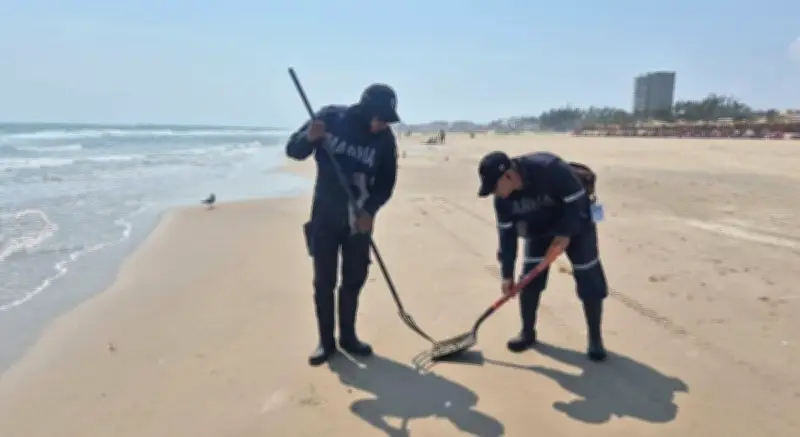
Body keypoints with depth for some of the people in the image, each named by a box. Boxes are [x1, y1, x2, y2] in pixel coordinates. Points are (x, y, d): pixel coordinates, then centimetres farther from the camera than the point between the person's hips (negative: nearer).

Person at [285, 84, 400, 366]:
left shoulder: (385, 138, -8)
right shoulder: (330, 118, -12)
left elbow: (387, 181, -2)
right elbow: (293, 150, -6)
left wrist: (370, 210, -17)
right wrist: (309, 137, -28)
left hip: (359, 218, 2)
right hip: (324, 215, -1)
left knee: (354, 279, 8)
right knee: (324, 280, 2)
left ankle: (348, 336, 25)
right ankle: (326, 341, 16)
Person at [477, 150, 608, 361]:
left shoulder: (550, 169, -38)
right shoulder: (502, 198, -19)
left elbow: (577, 200, -26)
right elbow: (507, 234, -10)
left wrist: (566, 234, -24)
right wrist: (507, 274, -9)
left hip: (575, 224, -4)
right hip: (540, 228, 4)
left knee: (589, 281, -4)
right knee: (529, 280, -1)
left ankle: (595, 338, 13)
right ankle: (528, 333, 18)